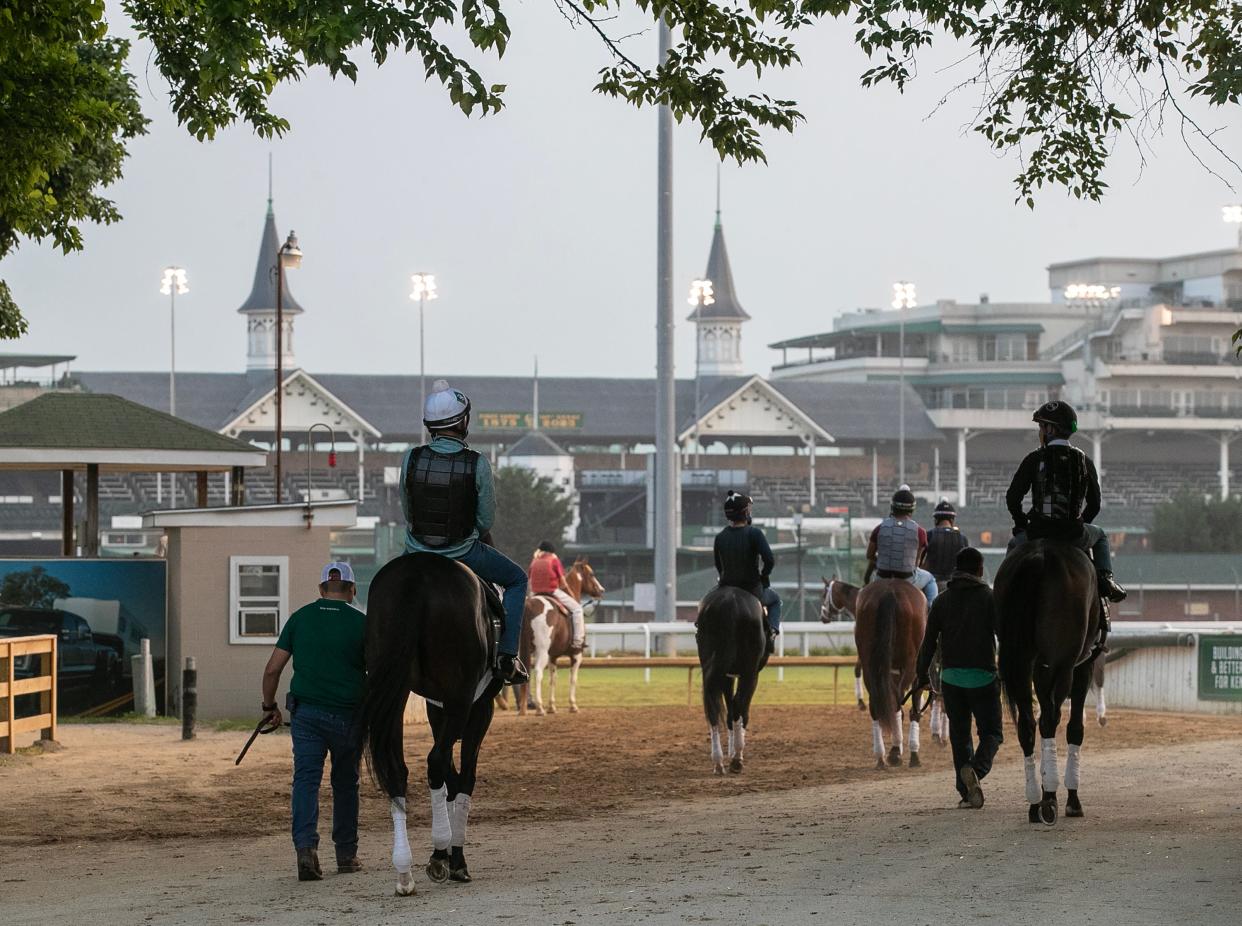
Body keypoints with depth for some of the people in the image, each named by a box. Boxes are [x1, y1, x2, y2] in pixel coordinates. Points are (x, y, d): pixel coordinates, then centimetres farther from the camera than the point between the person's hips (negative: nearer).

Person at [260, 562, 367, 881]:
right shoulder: (361, 622, -1)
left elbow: (273, 669, 4)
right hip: (349, 715, 0)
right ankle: (346, 853, 21)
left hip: (306, 711, 0)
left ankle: (306, 846, -24)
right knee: (345, 783, 14)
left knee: (306, 778, -4)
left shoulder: (300, 618, 4)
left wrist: (269, 705, 17)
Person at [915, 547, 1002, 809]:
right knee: (991, 732, 5)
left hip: (951, 677, 3)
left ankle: (966, 792, 9)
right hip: (983, 677, -3)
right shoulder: (989, 598, -3)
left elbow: (928, 642, 5)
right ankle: (976, 768, -25)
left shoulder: (942, 601, 6)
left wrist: (922, 675, 12)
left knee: (959, 734, 12)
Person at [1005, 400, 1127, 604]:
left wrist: (1022, 523, 15)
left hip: (1038, 532, -1)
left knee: (1014, 545, 31)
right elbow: (1094, 504, 9)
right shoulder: (1084, 461, 5)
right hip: (1074, 533, 1)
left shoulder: (1035, 459, -4)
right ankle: (1105, 578, 12)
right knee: (1100, 537, 33)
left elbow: (1012, 497, -3)